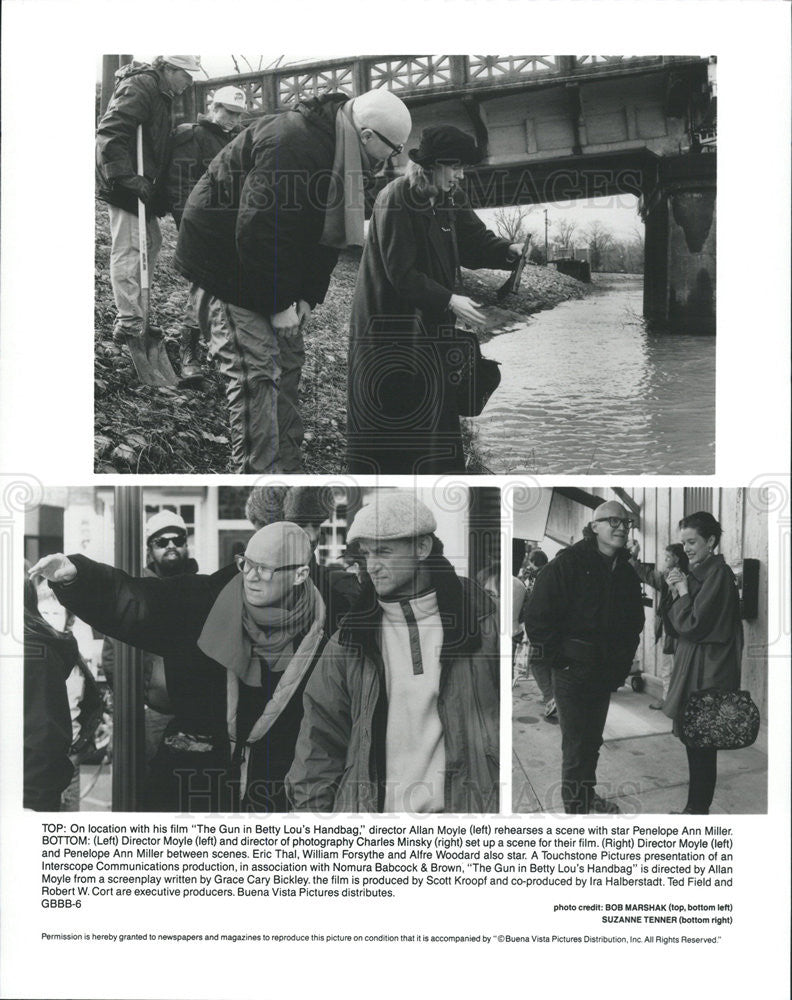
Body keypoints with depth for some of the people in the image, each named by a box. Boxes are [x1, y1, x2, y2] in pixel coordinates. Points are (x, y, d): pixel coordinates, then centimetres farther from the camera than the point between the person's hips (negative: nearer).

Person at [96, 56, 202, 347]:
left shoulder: (160, 93, 18)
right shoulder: (140, 86, -15)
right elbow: (110, 132, -26)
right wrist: (126, 177, -29)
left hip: (141, 186, 11)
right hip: (125, 189, -11)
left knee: (151, 245, 16)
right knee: (129, 250, -9)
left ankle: (132, 315, 24)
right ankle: (128, 324, -6)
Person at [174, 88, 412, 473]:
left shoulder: (340, 155, 3)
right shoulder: (291, 146, -29)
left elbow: (327, 234, 10)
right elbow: (258, 232, -32)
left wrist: (307, 297, 1)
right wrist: (279, 304, -25)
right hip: (227, 260, -10)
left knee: (288, 360, 13)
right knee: (255, 369, -12)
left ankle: (287, 465, 22)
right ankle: (258, 470, -7)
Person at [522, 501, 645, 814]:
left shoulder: (626, 572, 9)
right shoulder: (568, 563, -12)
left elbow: (634, 621, 21)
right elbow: (536, 615, -14)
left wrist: (623, 661, 12)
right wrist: (557, 657, -13)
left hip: (606, 672, 7)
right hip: (573, 670, -6)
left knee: (593, 740, 18)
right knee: (576, 744, -3)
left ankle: (587, 796, 33)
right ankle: (576, 805, 8)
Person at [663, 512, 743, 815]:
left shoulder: (718, 574, -15)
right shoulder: (700, 572, 14)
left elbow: (691, 625, -18)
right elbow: (680, 623, 12)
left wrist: (682, 591, -8)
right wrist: (677, 589, -1)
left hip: (707, 674, -9)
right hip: (693, 668, 9)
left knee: (701, 747, -3)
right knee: (695, 742, 13)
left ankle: (698, 809, 5)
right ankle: (696, 808, 21)